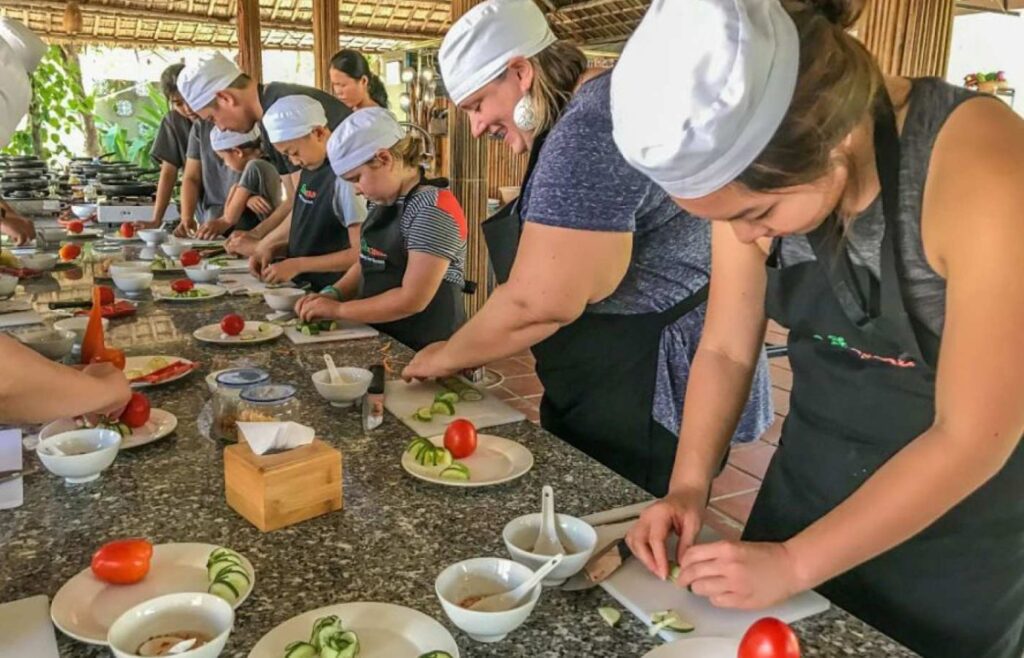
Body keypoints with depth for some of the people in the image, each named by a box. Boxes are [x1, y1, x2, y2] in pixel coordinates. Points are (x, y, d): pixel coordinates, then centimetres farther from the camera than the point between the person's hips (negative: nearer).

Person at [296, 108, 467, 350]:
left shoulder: (434, 209, -17)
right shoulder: (385, 202, 9)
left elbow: (412, 299, -20)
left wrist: (338, 310, -14)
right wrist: (334, 293, 2)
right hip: (382, 340, 7)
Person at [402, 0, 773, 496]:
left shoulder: (588, 129, -21)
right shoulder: (602, 104, 13)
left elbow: (538, 302, -25)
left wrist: (446, 358, -7)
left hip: (650, 402, -10)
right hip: (616, 389, 10)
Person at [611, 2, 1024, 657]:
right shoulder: (755, 179, -14)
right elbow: (725, 349, -3)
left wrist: (794, 563, -22)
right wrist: (689, 487, -14)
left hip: (957, 528, -4)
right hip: (807, 478, 5)